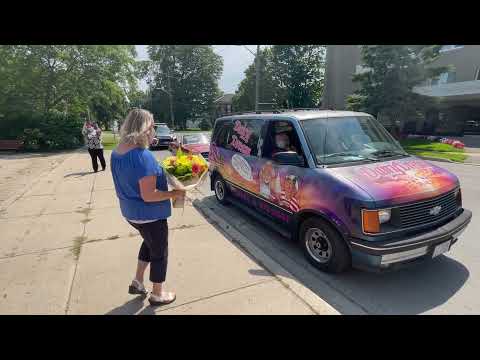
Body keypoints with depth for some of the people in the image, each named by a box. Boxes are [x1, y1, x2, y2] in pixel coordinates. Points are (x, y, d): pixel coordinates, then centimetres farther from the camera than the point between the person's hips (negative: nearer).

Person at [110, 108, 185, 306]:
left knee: (149, 242, 32)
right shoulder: (143, 156, -28)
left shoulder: (117, 152, 0)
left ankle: (137, 281, 40)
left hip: (130, 211, 9)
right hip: (149, 214, -8)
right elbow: (148, 195, -29)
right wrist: (175, 193, -17)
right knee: (159, 252, 14)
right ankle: (157, 294, 33)